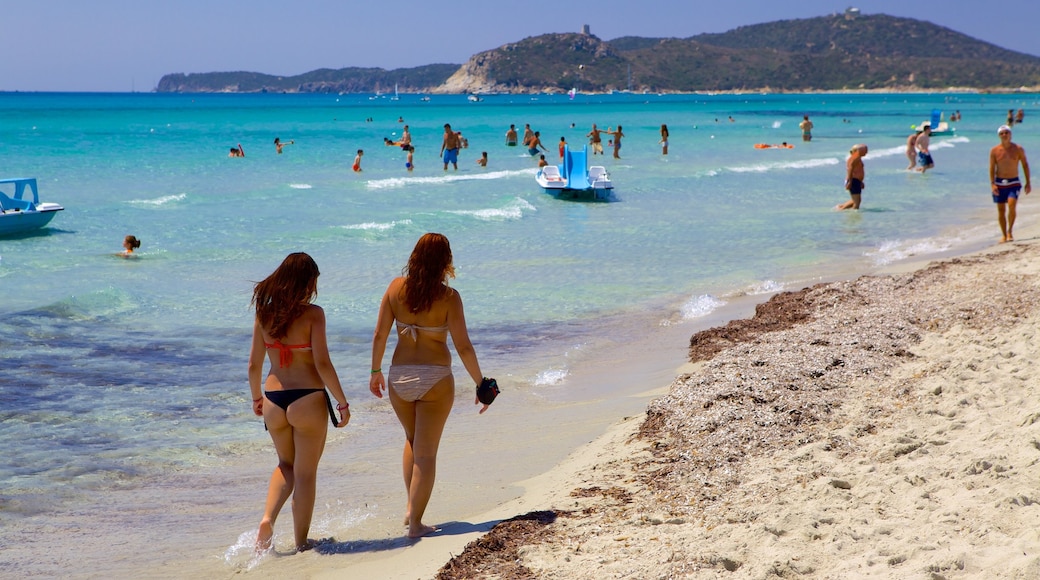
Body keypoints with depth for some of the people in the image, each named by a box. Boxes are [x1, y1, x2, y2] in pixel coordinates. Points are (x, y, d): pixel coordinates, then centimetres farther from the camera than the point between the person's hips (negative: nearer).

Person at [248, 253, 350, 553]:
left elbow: (254, 364, 8)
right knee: (305, 472, 9)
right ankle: (301, 542, 16)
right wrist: (343, 402, -7)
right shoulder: (312, 313, -11)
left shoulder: (264, 313, 3)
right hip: (308, 399, -4)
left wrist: (256, 397, 24)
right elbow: (322, 364, -15)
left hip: (274, 400, 4)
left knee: (286, 465, 25)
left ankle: (267, 518, 3)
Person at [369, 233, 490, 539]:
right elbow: (463, 347, -12)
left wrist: (375, 371, 15)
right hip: (435, 378, -3)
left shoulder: (396, 288, -2)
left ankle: (411, 505, 20)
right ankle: (415, 523, 6)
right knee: (426, 452, 6)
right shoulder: (448, 297, -11)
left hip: (399, 376, 3)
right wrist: (481, 384, -3)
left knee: (412, 440, 27)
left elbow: (379, 335, 1)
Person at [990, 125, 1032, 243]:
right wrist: (992, 184, -12)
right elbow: (992, 168, -1)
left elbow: (1025, 165, 6)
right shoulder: (994, 151, -1)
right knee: (1001, 210, 3)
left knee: (1012, 205, -22)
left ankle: (1010, 231, -8)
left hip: (1013, 183, -1)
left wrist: (1028, 182, 4)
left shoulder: (1018, 149, -1)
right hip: (999, 183, 1)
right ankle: (1004, 235, 16)